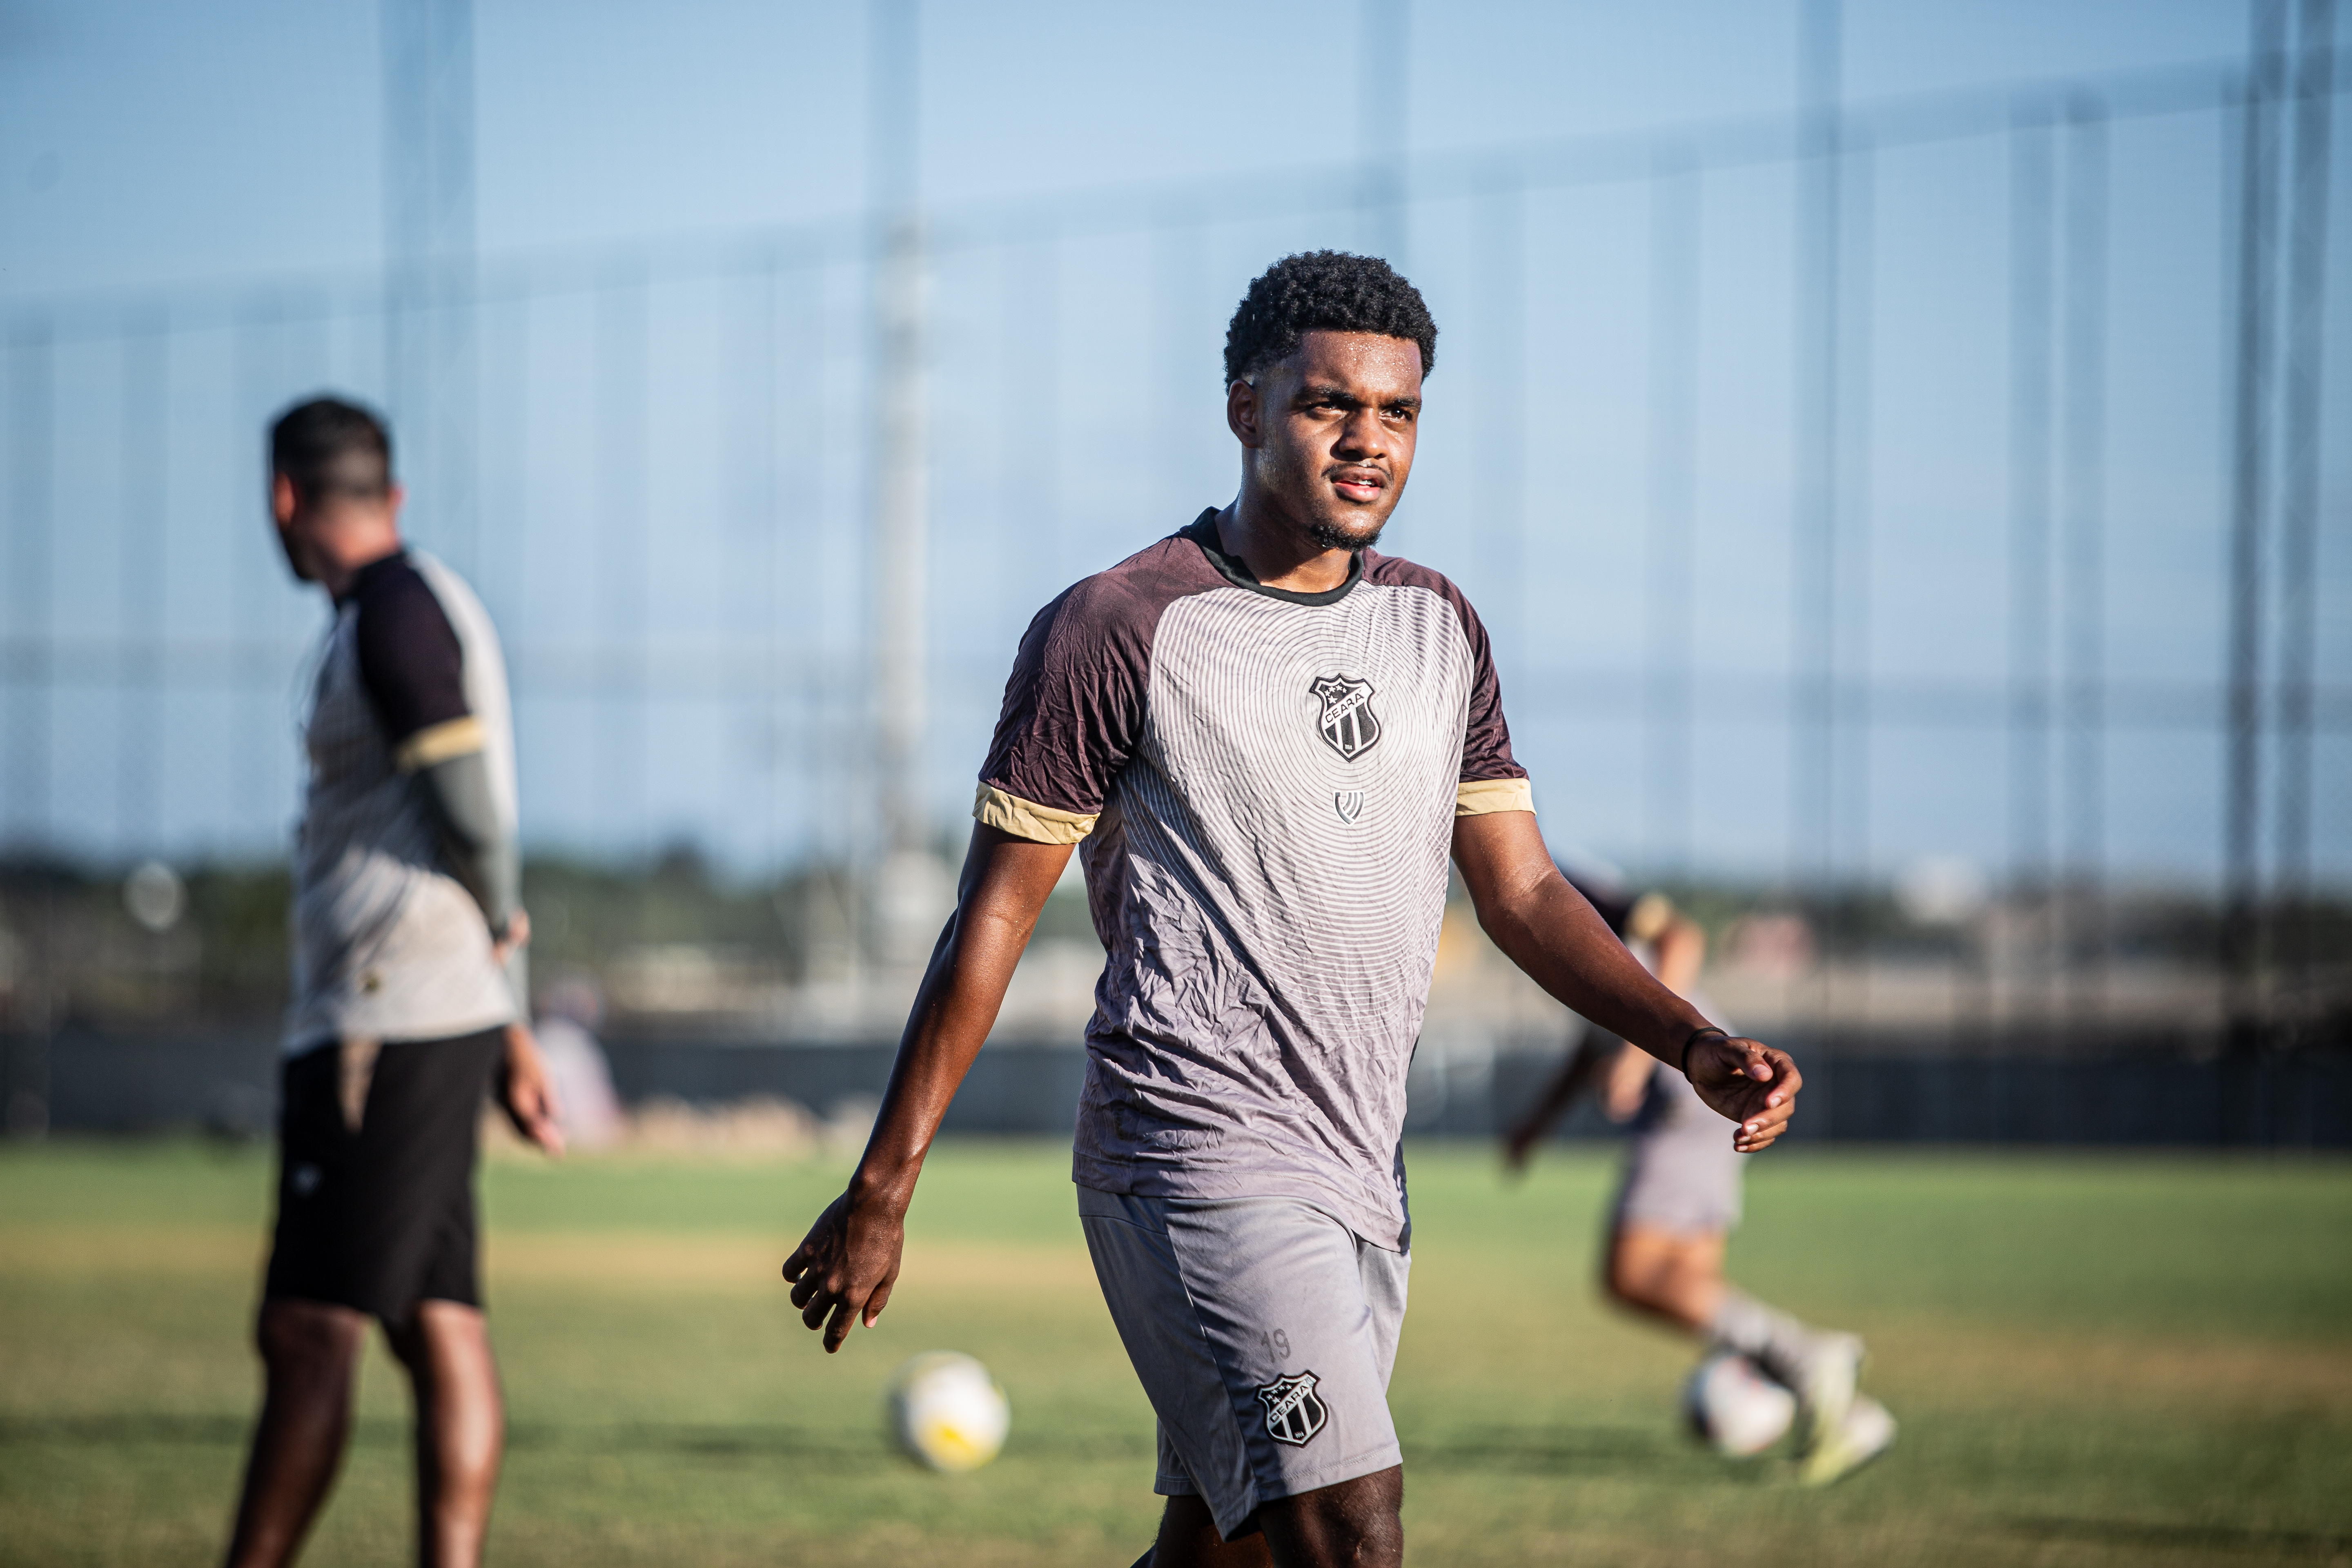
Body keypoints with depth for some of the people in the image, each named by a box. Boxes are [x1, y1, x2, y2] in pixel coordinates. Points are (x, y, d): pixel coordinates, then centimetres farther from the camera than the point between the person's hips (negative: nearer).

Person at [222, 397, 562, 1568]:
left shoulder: (396, 609, -11)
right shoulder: (411, 611, 20)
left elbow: (471, 820, -17)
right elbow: (475, 832, 22)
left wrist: (499, 923, 3)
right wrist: (510, 1031, 24)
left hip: (386, 1023, -10)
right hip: (446, 1023, 10)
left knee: (308, 1334, -11)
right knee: (438, 1328, 5)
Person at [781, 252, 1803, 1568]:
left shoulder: (1437, 625, 13)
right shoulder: (1116, 630, -7)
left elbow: (1522, 891, 14)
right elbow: (995, 918, -5)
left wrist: (1694, 1045, -2)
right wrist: (881, 1191, -6)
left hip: (1366, 1178, 7)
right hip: (1197, 1152, -7)